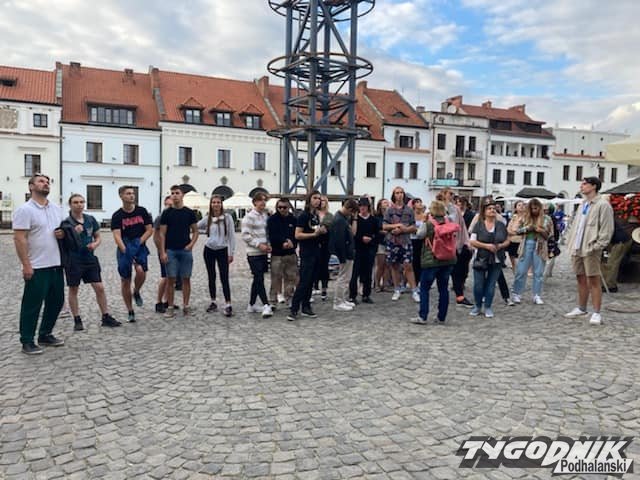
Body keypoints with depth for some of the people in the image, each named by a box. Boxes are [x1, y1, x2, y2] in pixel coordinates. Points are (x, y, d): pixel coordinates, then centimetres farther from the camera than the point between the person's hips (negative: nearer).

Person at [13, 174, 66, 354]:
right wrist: (26, 265, -19)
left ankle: (45, 335, 29)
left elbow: (63, 229, 24)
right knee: (32, 305, 2)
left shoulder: (56, 209, 11)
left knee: (56, 301, 14)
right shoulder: (25, 210, -10)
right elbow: (20, 239, -15)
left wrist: (63, 234, -2)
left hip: (56, 265, 7)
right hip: (36, 267, -7)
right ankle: (27, 341, 14)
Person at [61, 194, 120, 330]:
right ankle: (77, 320, 18)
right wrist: (75, 233, -23)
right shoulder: (66, 222, -7)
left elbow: (98, 237, 13)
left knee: (99, 288, 2)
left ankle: (106, 317, 12)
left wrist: (95, 244, -9)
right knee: (73, 290, 7)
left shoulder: (91, 219, 4)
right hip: (73, 261, -3)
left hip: (90, 259, 4)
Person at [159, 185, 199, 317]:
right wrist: (162, 252, -6)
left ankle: (186, 306, 14)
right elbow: (162, 234, 1)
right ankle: (170, 307, 10)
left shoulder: (189, 212, 4)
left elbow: (195, 231, 9)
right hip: (170, 251, -1)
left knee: (186, 279, 5)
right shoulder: (167, 213, 2)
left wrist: (191, 244, -7)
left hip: (186, 251, 1)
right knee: (170, 279, 1)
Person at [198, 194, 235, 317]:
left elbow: (231, 235, -4)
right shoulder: (207, 218, 4)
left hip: (222, 251, -3)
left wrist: (231, 252, -6)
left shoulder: (227, 217, -4)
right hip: (209, 250, 3)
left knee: (224, 278, -7)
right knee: (211, 278, 10)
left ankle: (228, 305, -5)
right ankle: (213, 302, 21)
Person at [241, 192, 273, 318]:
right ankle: (266, 306, -11)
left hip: (263, 253, 8)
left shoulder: (264, 215, 13)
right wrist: (259, 245, -17)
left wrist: (268, 244, 4)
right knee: (259, 279, -9)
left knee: (257, 279, 12)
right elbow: (245, 235, -13)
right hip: (254, 253, -8)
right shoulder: (249, 217, -8)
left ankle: (251, 305, 22)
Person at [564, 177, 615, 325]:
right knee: (581, 279, 15)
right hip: (577, 248, 8)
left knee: (594, 281, -4)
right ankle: (581, 308, 26)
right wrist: (571, 242, 11)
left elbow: (606, 229, -13)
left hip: (590, 249, -8)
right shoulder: (583, 204, 17)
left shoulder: (603, 205, -8)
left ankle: (597, 313, 1)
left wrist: (597, 246, -18)